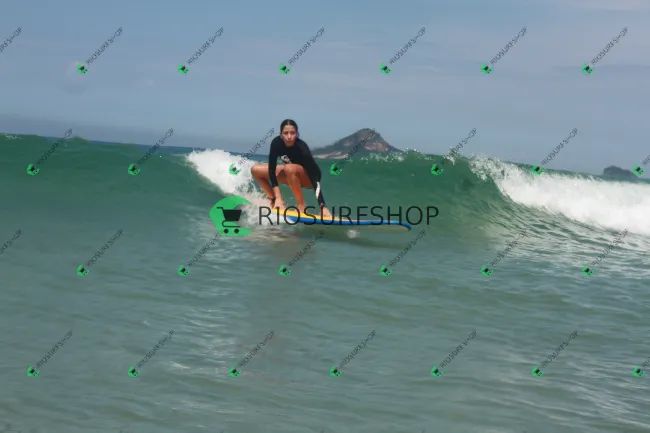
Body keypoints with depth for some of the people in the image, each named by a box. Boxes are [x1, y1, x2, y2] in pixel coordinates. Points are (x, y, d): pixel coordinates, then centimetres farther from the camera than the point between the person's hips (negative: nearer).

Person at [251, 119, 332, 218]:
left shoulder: (302, 148, -34)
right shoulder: (276, 143, -22)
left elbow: (314, 179, -37)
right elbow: (271, 169, -20)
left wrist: (323, 206, -46)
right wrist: (277, 197, -28)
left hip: (309, 177, -6)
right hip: (291, 173, 6)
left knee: (289, 168, -38)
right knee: (256, 170, -4)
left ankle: (302, 207, -26)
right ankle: (276, 202, 2)